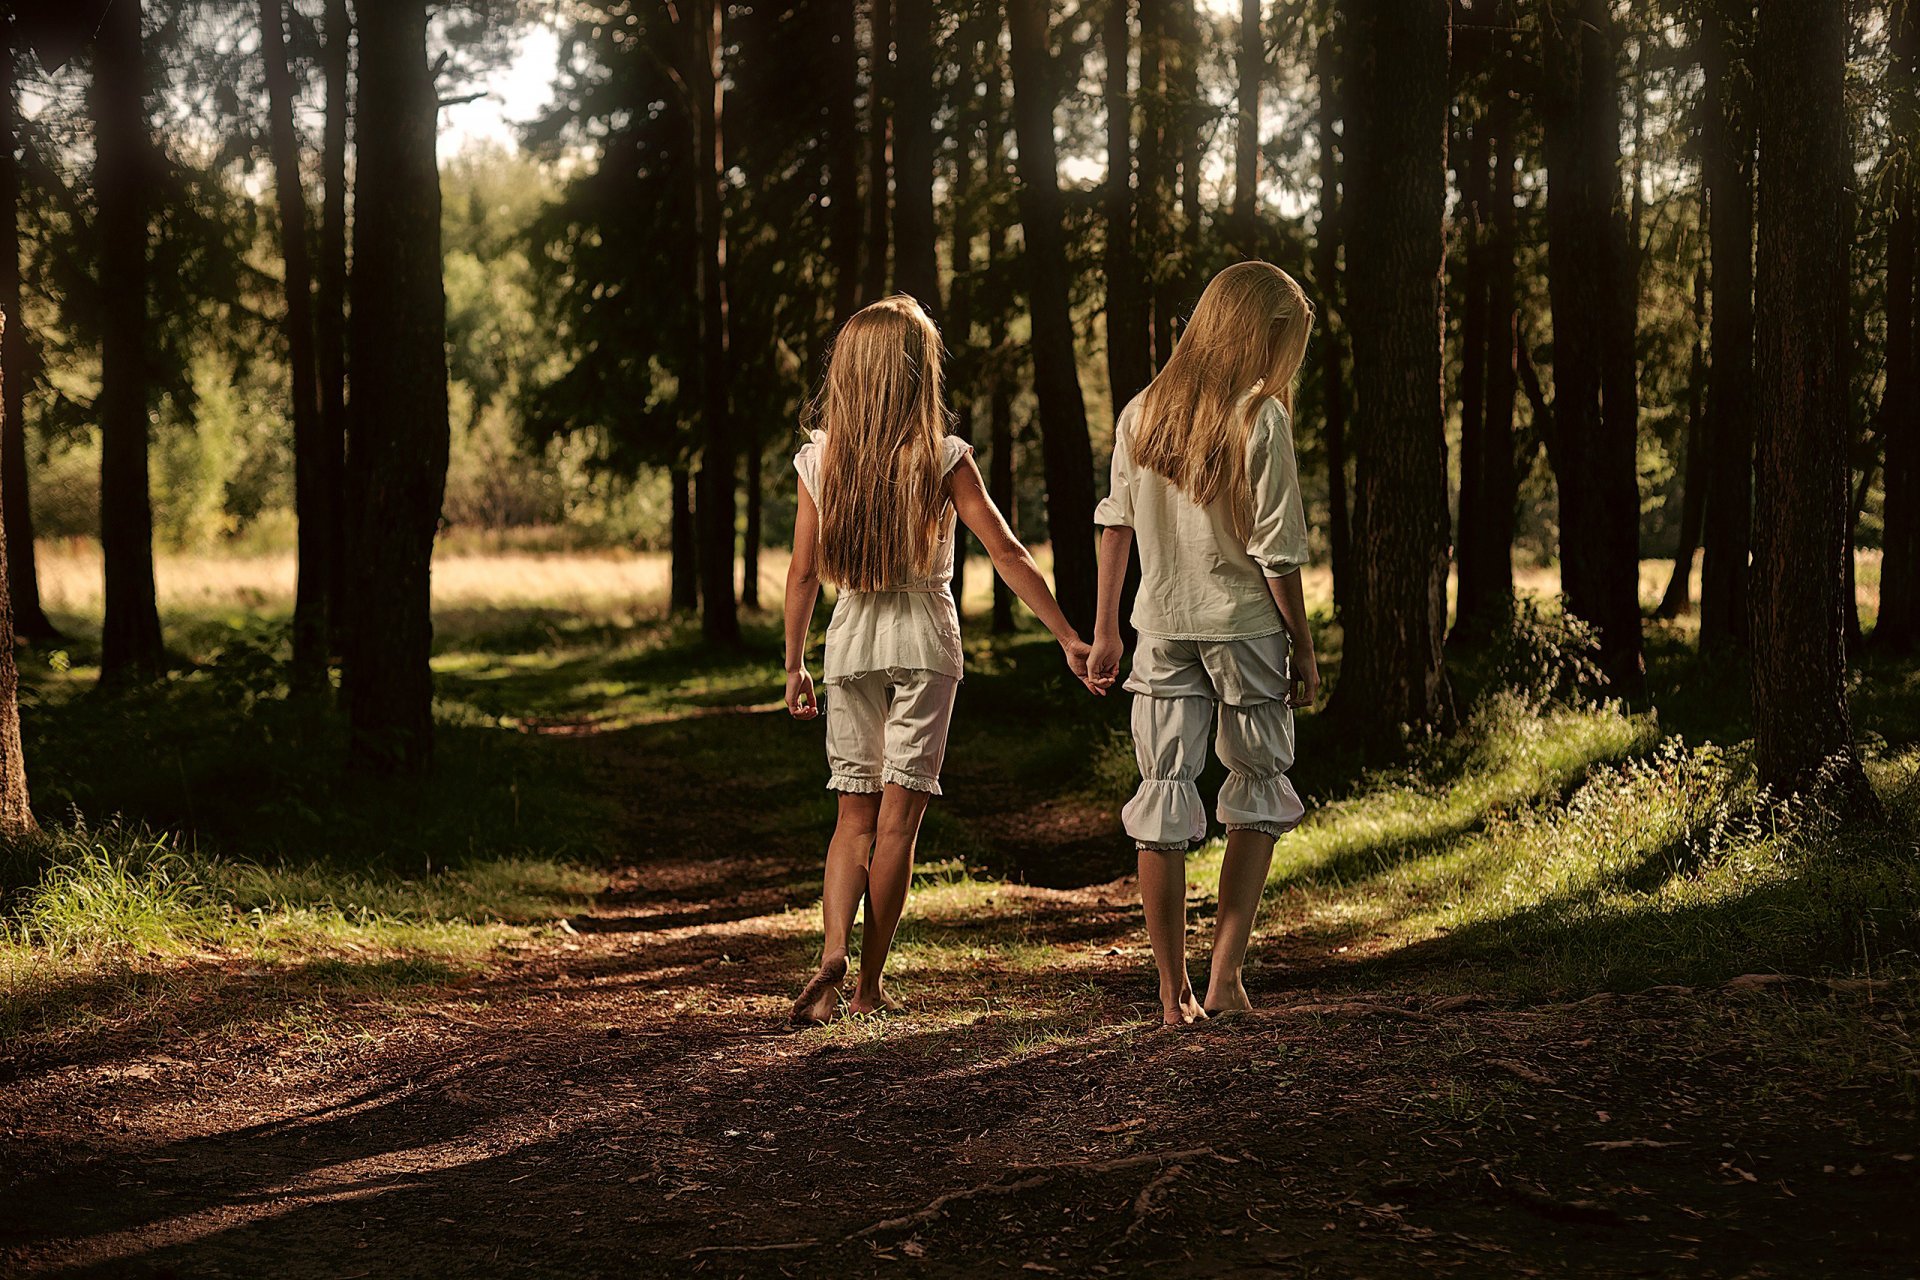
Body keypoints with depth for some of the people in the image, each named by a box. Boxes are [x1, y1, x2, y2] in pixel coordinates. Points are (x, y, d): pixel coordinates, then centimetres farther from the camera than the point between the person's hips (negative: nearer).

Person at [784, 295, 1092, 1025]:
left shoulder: (818, 459, 0)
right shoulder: (942, 458, -8)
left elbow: (804, 572, 3)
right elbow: (1006, 554, -9)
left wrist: (794, 666, 12)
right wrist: (1068, 636, -4)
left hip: (851, 638, 3)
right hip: (923, 636, -2)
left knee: (855, 815, 10)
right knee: (898, 815, 2)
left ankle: (833, 955, -11)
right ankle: (869, 985, 3)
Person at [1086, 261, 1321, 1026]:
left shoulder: (1142, 414, 3)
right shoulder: (1261, 419, -12)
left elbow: (1115, 527, 5)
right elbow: (1277, 552, -11)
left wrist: (1104, 634, 11)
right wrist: (1303, 646, -1)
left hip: (1161, 628, 4)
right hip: (1244, 625, -4)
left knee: (1163, 795, 6)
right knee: (1258, 790, 13)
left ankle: (1173, 992, 9)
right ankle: (1226, 972, 5)